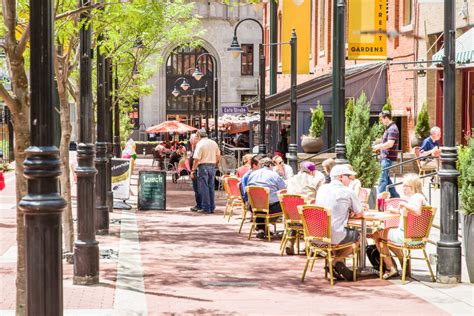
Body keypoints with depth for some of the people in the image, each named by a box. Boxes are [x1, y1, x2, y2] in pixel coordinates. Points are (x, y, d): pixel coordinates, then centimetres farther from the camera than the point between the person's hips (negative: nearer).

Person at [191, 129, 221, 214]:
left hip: (203, 166, -6)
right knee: (211, 187, 12)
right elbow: (218, 156, 13)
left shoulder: (200, 143, -10)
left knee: (204, 188, -1)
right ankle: (212, 207, 15)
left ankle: (206, 208, -1)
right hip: (212, 166, 6)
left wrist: (193, 170, -10)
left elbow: (196, 159, -15)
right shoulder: (214, 143, 10)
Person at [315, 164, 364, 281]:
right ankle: (337, 261, 13)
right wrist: (350, 212, 25)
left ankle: (337, 264, 23)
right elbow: (360, 213, 6)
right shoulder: (348, 192, -4)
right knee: (357, 235, 23)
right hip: (335, 237, -6)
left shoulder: (321, 189, 12)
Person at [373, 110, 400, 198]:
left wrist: (379, 146, -14)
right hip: (385, 157, 10)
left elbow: (390, 144, -24)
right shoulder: (388, 128, 16)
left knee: (383, 179, -9)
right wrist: (379, 146, 12)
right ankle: (394, 195, 23)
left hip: (388, 158, -10)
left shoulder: (392, 129, -15)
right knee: (386, 178, 16)